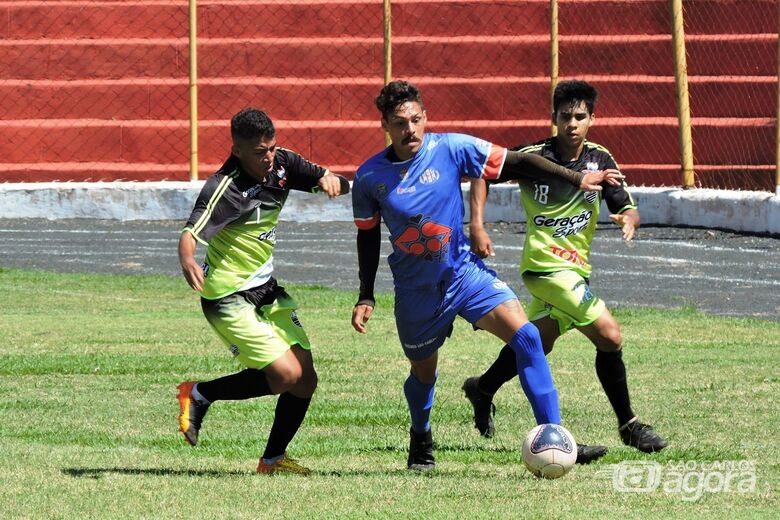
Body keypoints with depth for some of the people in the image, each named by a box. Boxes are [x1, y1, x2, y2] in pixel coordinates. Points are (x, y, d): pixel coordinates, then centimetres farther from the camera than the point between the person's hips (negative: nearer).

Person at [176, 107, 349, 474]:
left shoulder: (281, 163, -1)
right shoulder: (225, 188, -23)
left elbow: (336, 183, 8)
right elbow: (191, 232, -35)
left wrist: (330, 180, -17)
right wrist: (188, 261, -58)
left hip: (268, 289, 8)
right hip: (230, 298, -8)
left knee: (305, 380, 2)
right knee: (285, 374, -17)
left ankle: (273, 458, 19)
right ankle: (199, 395, 1)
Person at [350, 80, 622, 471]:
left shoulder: (451, 149, -11)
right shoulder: (369, 178, -7)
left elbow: (514, 164, -5)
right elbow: (368, 235, 8)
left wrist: (576, 178, -7)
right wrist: (366, 296, 7)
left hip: (464, 270, -1)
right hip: (415, 288, 1)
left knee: (526, 338, -20)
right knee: (423, 373, 15)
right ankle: (420, 437, 49)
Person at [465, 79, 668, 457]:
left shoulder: (600, 160, 2)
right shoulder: (535, 157, -11)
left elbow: (628, 207, 0)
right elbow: (481, 174, -3)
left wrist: (628, 219, -24)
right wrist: (476, 227, -13)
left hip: (576, 267, 7)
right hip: (546, 266, -7)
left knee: (536, 343, 19)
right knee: (609, 336, -15)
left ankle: (483, 390, 44)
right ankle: (628, 425, -5)